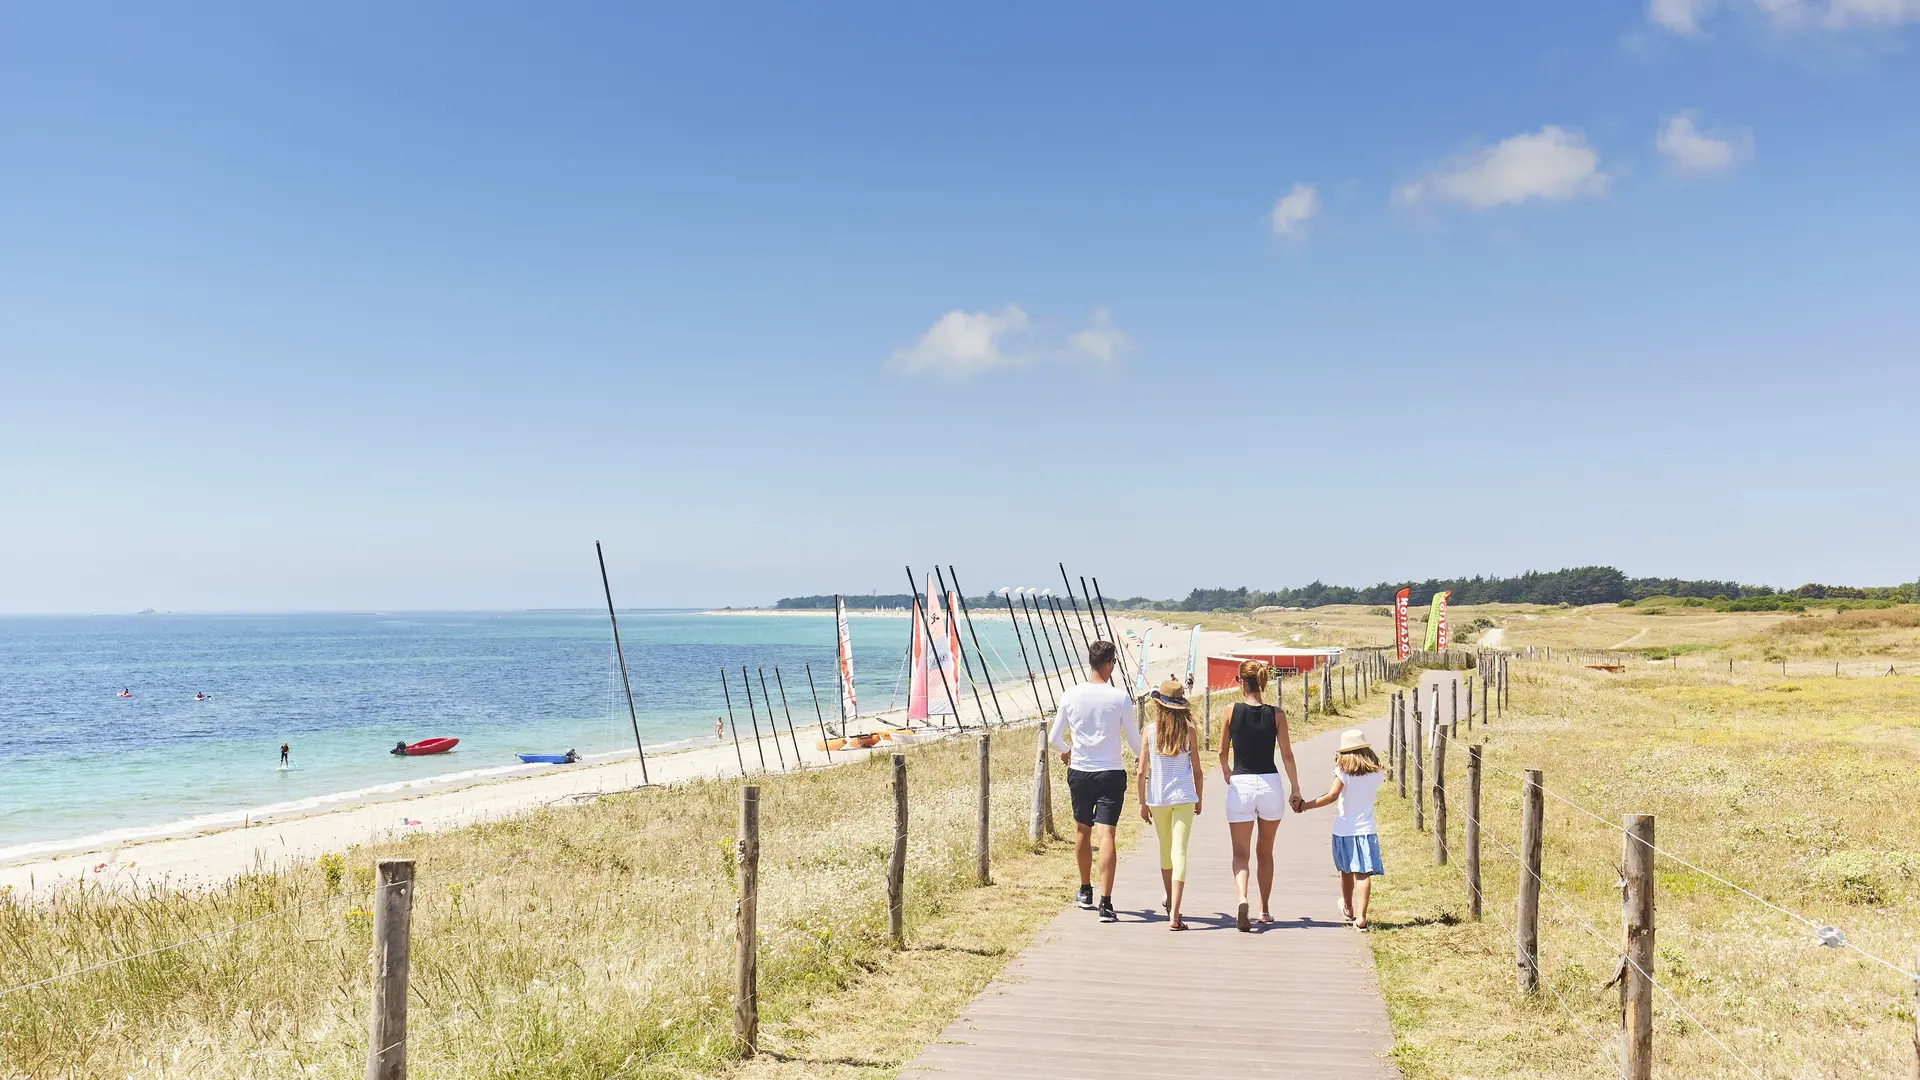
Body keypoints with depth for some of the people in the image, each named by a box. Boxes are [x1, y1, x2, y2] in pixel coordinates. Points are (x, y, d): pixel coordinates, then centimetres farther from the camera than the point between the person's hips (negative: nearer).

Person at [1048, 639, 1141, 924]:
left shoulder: (1071, 696, -3)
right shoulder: (1120, 698, -8)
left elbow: (1053, 738, 4)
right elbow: (1135, 740, -1)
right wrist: (1140, 756, 23)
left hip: (1079, 772, 2)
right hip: (1111, 773, -2)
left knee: (1082, 830, 19)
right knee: (1106, 835, -5)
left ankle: (1085, 891, 35)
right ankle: (1106, 904, -11)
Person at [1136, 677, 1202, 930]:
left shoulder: (1150, 730, -3)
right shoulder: (1188, 730, -3)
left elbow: (1142, 771, -2)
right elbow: (1197, 770, 1)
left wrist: (1142, 802, 8)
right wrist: (1198, 800, 15)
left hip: (1157, 797, 2)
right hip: (1184, 796, -2)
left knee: (1165, 849, 21)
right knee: (1180, 852, -6)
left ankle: (1169, 900, 42)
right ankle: (1174, 914, -15)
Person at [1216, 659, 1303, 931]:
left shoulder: (1232, 712, -5)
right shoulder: (1277, 714, -3)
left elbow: (1223, 752, 7)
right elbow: (1287, 755, -1)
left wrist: (1226, 773, 27)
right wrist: (1295, 789, 10)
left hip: (1240, 786, -2)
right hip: (1270, 784, 2)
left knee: (1240, 853, 3)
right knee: (1265, 852, 19)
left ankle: (1242, 898, -23)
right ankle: (1265, 909, 26)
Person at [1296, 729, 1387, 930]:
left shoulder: (1343, 771, -9)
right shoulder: (1377, 772, 2)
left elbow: (1332, 795, -19)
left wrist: (1305, 805, -12)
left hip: (1343, 829, 0)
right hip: (1365, 829, 0)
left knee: (1346, 871, 19)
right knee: (1363, 874, -6)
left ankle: (1348, 909, 40)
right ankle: (1360, 918, -18)